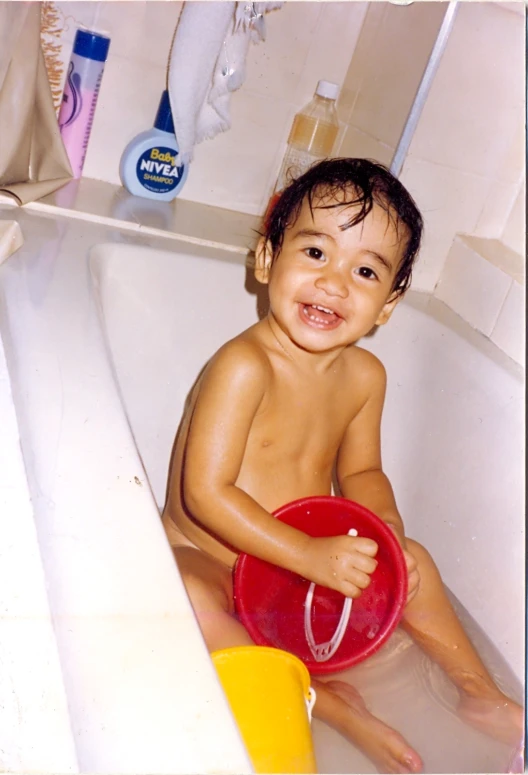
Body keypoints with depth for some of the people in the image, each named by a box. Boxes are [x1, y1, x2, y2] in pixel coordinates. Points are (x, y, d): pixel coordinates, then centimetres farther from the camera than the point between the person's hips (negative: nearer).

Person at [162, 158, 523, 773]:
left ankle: (476, 689, 20)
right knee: (185, 600, -35)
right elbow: (205, 493, -29)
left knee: (412, 561, 4)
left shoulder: (365, 376, -5)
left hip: (306, 569, 6)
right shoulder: (243, 366, -28)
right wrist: (310, 554, -31)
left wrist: (388, 533, -13)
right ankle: (322, 700, -18)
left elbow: (361, 472, 7)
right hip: (208, 564, -6)